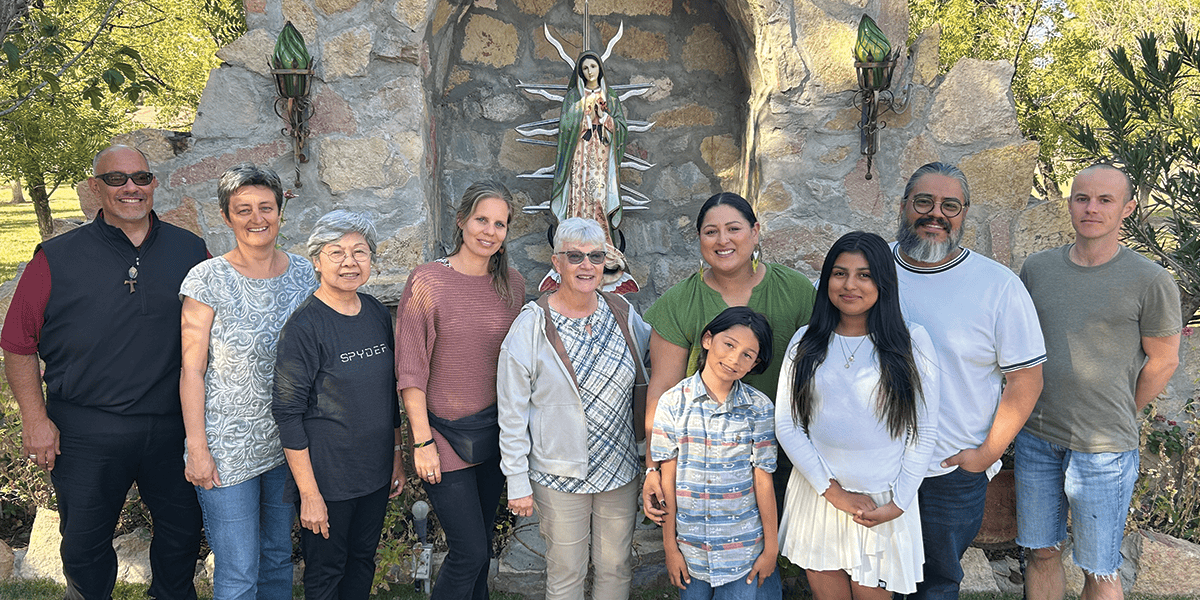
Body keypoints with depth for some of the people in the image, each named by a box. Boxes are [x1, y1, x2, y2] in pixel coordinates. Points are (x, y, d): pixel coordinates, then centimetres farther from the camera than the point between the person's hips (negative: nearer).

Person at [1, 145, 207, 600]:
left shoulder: (190, 251, 2)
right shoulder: (56, 259, -4)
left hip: (173, 425, 2)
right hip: (85, 433, -1)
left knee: (182, 530, 16)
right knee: (84, 544, 14)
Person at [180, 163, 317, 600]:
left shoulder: (303, 273, 2)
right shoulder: (209, 279, -10)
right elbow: (192, 370, -8)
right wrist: (198, 448, -11)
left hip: (289, 442, 4)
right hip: (228, 445, -4)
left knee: (279, 555, 19)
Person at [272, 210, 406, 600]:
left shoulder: (378, 313, 2)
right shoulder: (304, 326, -17)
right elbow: (287, 413, -17)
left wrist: (397, 456, 12)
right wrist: (309, 494, -17)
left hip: (375, 471, 6)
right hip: (327, 476, -6)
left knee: (362, 560, 19)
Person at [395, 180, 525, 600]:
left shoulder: (512, 284, 3)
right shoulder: (428, 281, -13)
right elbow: (411, 370, -11)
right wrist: (422, 440, -12)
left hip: (495, 432, 5)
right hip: (446, 432, -5)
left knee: (481, 544, 16)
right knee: (469, 551, -2)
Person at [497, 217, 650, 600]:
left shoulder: (624, 315, -1)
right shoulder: (531, 325, -11)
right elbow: (512, 412, -9)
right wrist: (517, 482, -9)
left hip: (620, 468, 4)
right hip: (559, 477, -3)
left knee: (616, 569, 16)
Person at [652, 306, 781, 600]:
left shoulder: (759, 407, -7)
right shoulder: (674, 402, -8)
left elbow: (763, 480, -4)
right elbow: (667, 478, -4)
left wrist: (771, 546, 0)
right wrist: (670, 545, -1)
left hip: (744, 546, -1)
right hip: (690, 547, 1)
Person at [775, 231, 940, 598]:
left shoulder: (912, 341, -4)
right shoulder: (806, 342, 0)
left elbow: (924, 432, -3)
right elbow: (786, 425, -3)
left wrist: (898, 504, -7)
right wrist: (833, 492, -8)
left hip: (885, 502, -1)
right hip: (818, 495, 2)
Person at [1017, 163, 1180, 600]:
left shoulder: (1150, 281, -7)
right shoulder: (1037, 268, 5)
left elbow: (1163, 362, 1)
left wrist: (1117, 419, 9)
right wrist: (1031, 411, 13)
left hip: (1103, 449, -4)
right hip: (1036, 437, 4)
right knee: (1042, 553, 14)